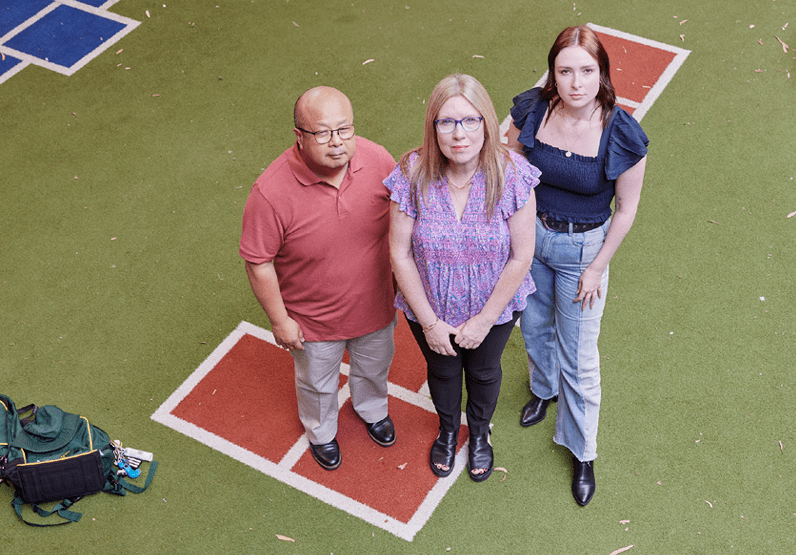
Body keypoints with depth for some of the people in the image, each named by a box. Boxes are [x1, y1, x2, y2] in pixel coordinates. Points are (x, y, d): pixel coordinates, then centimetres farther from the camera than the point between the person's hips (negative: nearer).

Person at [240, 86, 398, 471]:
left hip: (374, 305, 3)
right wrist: (279, 320, -12)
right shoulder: (271, 193, -34)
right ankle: (321, 431, 60)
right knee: (318, 384, 27)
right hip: (313, 319, -3)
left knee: (374, 367, 33)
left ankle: (372, 408, 67)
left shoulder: (378, 160, -22)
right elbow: (258, 264, -21)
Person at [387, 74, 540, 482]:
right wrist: (429, 322, -13)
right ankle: (447, 430, 61)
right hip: (430, 308, 0)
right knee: (442, 370, 27)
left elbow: (521, 257, -19)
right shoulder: (412, 175, -26)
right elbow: (400, 254, -17)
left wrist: (484, 320, -14)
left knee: (484, 371, 27)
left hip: (493, 307, 0)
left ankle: (479, 433, 60)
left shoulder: (511, 175, -27)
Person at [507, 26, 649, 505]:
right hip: (528, 234, 3)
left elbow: (626, 208, -12)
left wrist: (598, 268, -7)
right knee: (535, 326, 26)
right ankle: (544, 388, 59)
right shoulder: (531, 111, -16)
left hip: (583, 246, -3)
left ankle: (582, 451, 28)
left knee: (579, 357, 6)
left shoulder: (623, 136, -24)